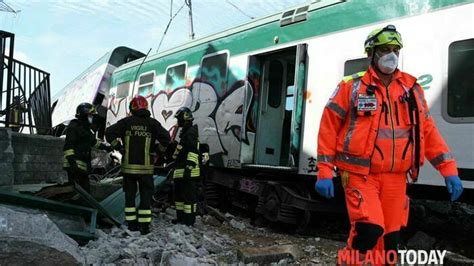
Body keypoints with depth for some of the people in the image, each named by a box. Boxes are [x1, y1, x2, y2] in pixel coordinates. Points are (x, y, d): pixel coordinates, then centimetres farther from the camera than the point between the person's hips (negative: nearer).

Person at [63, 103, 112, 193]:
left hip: (83, 166, 10)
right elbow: (68, 146, -18)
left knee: (86, 190, 12)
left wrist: (105, 146, 39)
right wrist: (72, 162, -27)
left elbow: (93, 141, 36)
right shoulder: (73, 127, -10)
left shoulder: (85, 128, 20)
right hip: (74, 166, -10)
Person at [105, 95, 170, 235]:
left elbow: (109, 132, -4)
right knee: (146, 195, 7)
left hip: (128, 166, 2)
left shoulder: (126, 122, 1)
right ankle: (144, 225, 7)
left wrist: (119, 147, 4)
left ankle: (131, 223, 18)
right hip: (146, 167, -1)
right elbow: (166, 138, -11)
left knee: (129, 195, 13)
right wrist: (157, 150, 2)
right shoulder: (152, 123, -3)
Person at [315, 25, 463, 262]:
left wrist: (449, 169, 4)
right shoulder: (352, 86, -2)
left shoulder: (412, 88, 11)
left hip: (395, 178, 5)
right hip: (360, 174, -4)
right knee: (369, 230, -18)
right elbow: (328, 127, -3)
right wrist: (325, 172, -9)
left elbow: (428, 131, 12)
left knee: (390, 239, 8)